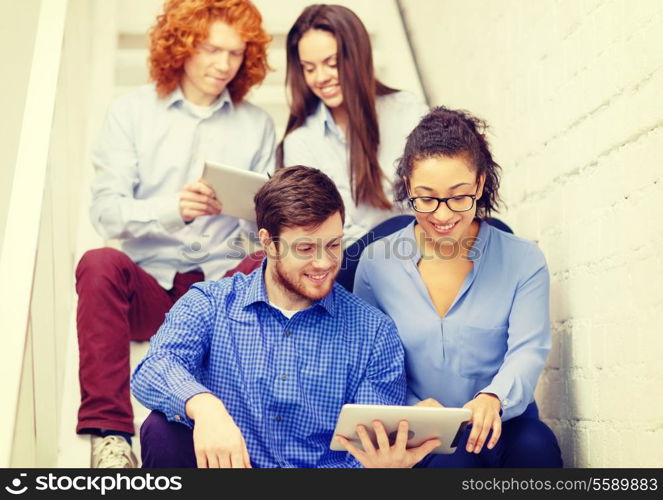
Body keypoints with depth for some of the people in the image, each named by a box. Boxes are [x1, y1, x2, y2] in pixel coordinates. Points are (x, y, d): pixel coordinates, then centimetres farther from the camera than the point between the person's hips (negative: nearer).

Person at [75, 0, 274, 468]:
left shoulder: (257, 125, 14)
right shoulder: (133, 111, 8)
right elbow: (106, 212, -3)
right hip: (149, 285, -1)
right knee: (100, 265, -33)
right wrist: (172, 209, -22)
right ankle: (110, 434, -31)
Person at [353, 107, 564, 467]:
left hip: (500, 429, 2)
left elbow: (528, 350, -7)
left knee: (535, 443, -33)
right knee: (458, 457, -36)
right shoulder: (376, 263, 6)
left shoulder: (524, 261, 5)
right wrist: (412, 410, -16)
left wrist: (493, 398, -30)